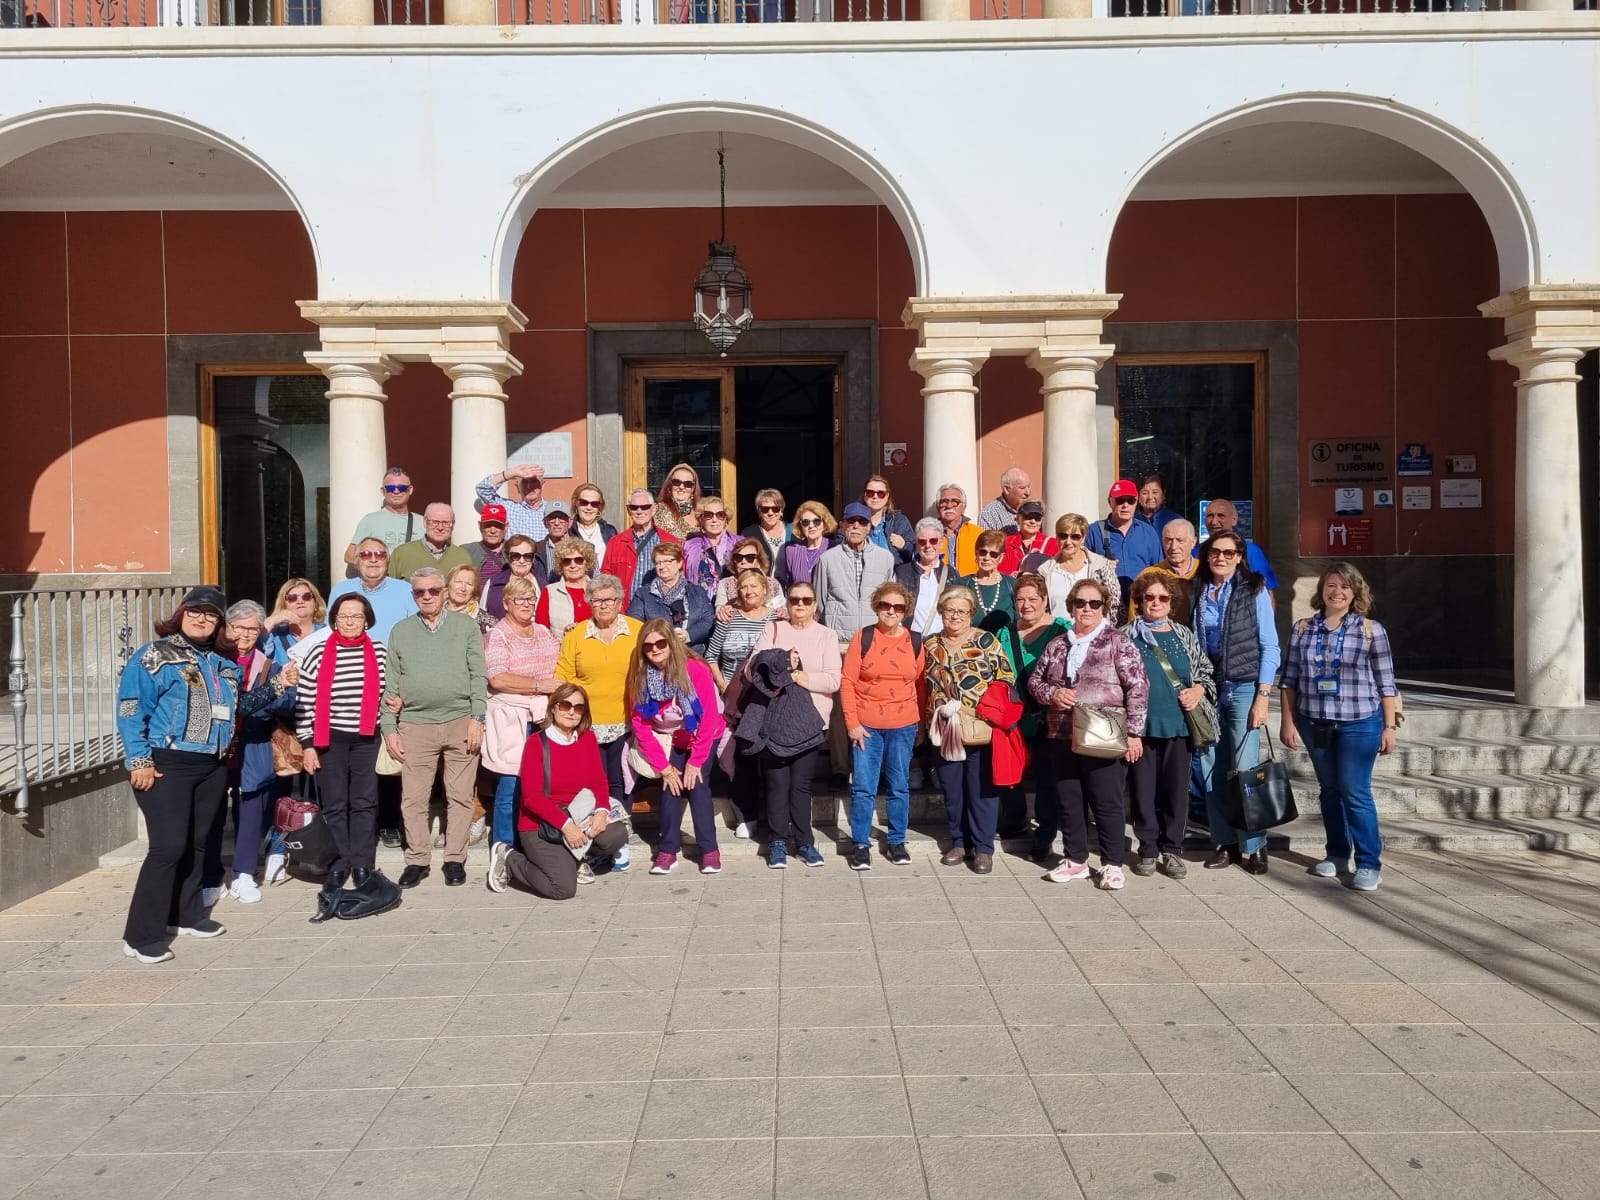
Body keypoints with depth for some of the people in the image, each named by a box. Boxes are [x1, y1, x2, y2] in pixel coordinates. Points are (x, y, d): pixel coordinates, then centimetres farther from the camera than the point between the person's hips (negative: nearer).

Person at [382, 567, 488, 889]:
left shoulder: (466, 626, 7)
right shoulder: (401, 631, 11)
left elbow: (478, 676, 2)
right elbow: (391, 683, 9)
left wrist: (477, 718, -6)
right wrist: (389, 729, 3)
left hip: (461, 723, -1)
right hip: (415, 726, 1)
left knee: (460, 796, 2)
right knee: (413, 799, 3)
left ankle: (455, 859, 13)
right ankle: (417, 860, 15)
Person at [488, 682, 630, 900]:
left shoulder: (588, 739, 5)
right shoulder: (537, 742, -11)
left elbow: (599, 782, 4)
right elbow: (531, 796, -16)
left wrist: (601, 810, -18)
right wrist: (565, 824, -25)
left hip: (579, 819, 5)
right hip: (540, 825, -5)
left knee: (617, 834, -23)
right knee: (564, 888, -20)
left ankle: (575, 859, 7)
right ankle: (508, 859, 6)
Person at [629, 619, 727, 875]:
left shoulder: (695, 669, -26)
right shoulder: (639, 676, -15)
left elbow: (709, 719, -21)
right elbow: (640, 725, -11)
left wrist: (695, 762, -18)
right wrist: (664, 767, -12)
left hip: (702, 736, -3)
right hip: (671, 739, 3)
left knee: (697, 784, -16)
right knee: (670, 786, -9)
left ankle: (709, 850, -8)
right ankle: (668, 850, 1)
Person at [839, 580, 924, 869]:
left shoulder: (915, 642, 2)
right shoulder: (862, 638, -4)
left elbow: (921, 684, 9)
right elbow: (847, 682, -5)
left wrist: (921, 721, 6)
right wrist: (852, 723, -9)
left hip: (903, 726, 2)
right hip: (865, 725, -2)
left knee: (900, 787, 10)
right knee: (863, 787, 1)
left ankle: (896, 841, 23)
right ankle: (860, 844, 12)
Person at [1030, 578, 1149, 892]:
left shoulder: (1118, 641, -3)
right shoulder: (1057, 645, 11)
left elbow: (1137, 687, -7)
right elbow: (1034, 680, 17)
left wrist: (1133, 732, -12)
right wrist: (1052, 693, -6)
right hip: (1063, 738, 5)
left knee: (1107, 803, 0)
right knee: (1068, 802, 11)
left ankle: (1112, 864, 13)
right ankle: (1076, 859, 24)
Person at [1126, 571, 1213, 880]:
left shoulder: (1185, 635, 11)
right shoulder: (1127, 635, 4)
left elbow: (1206, 671, 17)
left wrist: (1200, 689, -3)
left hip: (1180, 723, 2)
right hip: (1142, 725, -2)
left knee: (1176, 788, 5)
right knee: (1143, 788, 3)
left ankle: (1172, 849, 17)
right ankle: (1148, 849, 15)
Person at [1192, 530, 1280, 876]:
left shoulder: (1254, 590, -1)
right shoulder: (1198, 592, 8)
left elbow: (1269, 646, -3)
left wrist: (1262, 696, -9)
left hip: (1243, 688, -3)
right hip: (1207, 688, 3)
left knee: (1245, 769, -7)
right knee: (1211, 770, 3)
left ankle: (1254, 845, 6)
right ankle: (1224, 842, 14)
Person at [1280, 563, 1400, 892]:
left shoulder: (1371, 630, -2)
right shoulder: (1303, 628, 5)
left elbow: (1386, 683, -1)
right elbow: (1290, 679, 7)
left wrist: (1390, 726, -3)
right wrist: (1288, 721, 3)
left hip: (1359, 724, -3)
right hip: (1315, 724, 3)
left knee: (1356, 793, -4)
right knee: (1330, 790, 13)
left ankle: (1369, 864, 5)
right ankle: (1337, 854, 25)